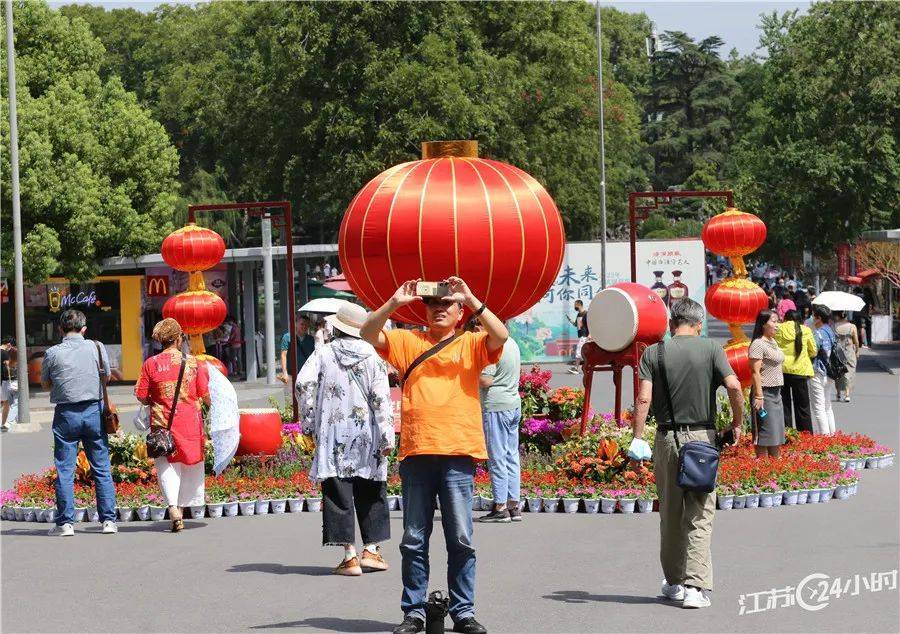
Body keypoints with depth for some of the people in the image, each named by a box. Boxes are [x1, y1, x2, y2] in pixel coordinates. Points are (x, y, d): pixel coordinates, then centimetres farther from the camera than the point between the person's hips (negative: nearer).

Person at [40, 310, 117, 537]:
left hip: (66, 414, -1)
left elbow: (45, 384, 6)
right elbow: (106, 377, 9)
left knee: (64, 471, 4)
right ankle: (109, 520, 8)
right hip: (93, 410, 1)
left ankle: (66, 523, 3)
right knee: (102, 468, 8)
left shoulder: (52, 353, -6)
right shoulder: (96, 347, -2)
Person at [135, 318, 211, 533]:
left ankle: (173, 507, -16)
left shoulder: (151, 364, -4)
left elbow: (141, 395, -3)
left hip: (163, 422, -1)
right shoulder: (193, 362, -3)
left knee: (167, 465, 4)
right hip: (190, 422, 1)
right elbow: (205, 395, -1)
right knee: (190, 463, 15)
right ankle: (182, 507, 20)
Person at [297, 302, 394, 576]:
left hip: (333, 436, -1)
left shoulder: (324, 353, 0)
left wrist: (309, 421, 0)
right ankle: (371, 550, 12)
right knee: (371, 493, 14)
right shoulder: (372, 356, 1)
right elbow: (381, 398, -5)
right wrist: (387, 435, -4)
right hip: (367, 435, 1)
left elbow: (303, 383, -9)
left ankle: (350, 556, -2)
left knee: (339, 495, 2)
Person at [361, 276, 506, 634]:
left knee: (461, 538, 0)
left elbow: (500, 336, -9)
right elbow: (368, 335, 3)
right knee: (414, 539, 5)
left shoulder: (470, 344, 10)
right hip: (416, 453, 2)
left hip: (458, 454, -1)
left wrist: (471, 300, -13)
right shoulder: (408, 341, 14)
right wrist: (394, 303, -9)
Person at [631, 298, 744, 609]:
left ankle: (674, 582, 21)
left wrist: (637, 438, -6)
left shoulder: (653, 353, 2)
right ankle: (696, 586, -11)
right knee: (699, 514, -1)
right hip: (702, 436, -1)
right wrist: (737, 423, 0)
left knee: (669, 513, 13)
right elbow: (734, 387, -13)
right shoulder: (711, 348, -1)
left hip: (666, 438, 2)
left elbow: (643, 399, -8)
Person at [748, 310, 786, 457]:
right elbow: (755, 371, -18)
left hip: (776, 392, 9)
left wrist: (778, 392, 19)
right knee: (764, 437, -7)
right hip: (765, 392, -9)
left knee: (777, 436, 12)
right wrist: (759, 396, -22)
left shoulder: (773, 342, 15)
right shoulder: (758, 344, -13)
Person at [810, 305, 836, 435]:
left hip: (817, 372, -10)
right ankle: (831, 433, 22)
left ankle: (824, 435, -8)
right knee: (827, 405, 18)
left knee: (818, 407, -6)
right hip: (827, 373, 10)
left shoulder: (819, 333, -17)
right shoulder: (830, 331, 11)